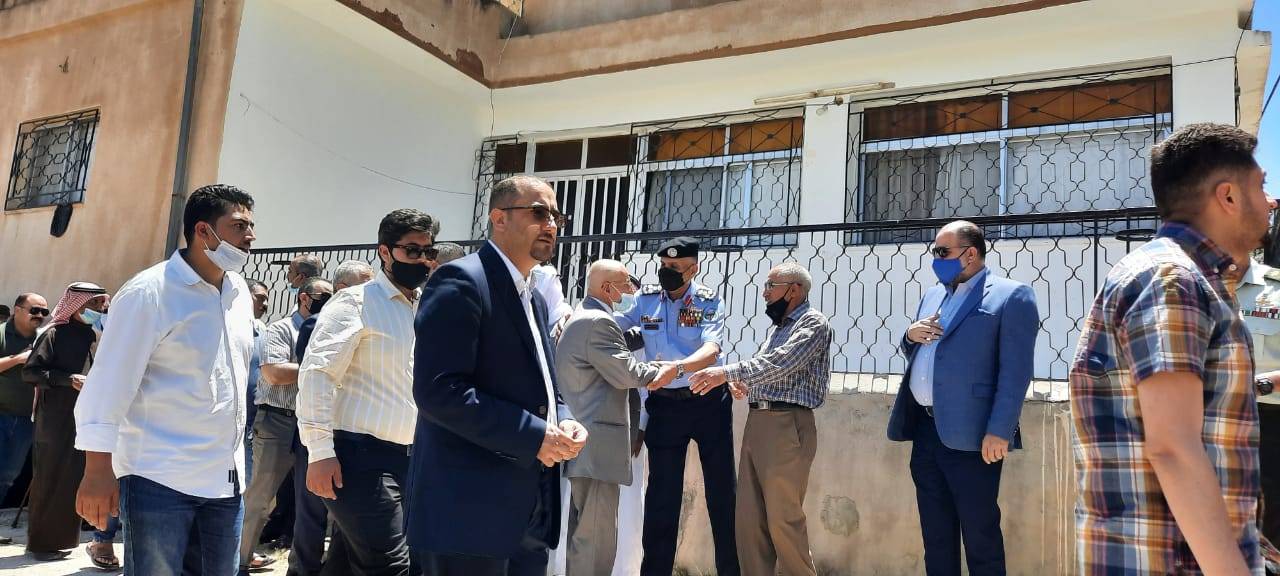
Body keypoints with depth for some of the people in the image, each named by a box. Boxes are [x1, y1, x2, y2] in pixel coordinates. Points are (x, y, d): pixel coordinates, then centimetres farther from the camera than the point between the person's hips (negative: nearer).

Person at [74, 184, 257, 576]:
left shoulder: (239, 291, 9)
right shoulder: (149, 293, -11)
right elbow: (109, 385, -12)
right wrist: (98, 471, -15)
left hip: (225, 479, 7)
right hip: (159, 480, -6)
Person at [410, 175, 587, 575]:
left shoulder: (534, 300, 18)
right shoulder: (461, 282, -12)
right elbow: (438, 390, -21)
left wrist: (563, 422, 1)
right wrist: (533, 436, -19)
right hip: (469, 511, -9)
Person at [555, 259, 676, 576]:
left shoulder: (582, 316, 17)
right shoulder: (598, 321, -17)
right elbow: (625, 372, -16)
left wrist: (654, 369, 11)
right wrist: (662, 370, 0)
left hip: (582, 437, 11)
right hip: (596, 442, -11)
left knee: (582, 530, 19)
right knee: (597, 536, -4)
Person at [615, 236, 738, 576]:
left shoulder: (709, 301, -7)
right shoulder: (645, 299, 1)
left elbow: (711, 350, -22)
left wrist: (677, 367, -40)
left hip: (709, 402, -2)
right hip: (665, 405, 2)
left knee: (721, 490, 8)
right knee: (662, 495, 7)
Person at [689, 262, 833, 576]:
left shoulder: (814, 322, -6)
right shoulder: (778, 327, 23)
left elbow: (780, 363, -21)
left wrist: (729, 372, -27)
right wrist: (743, 382, 6)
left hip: (787, 424, -8)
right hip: (757, 421, 9)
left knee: (783, 518, -4)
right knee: (749, 516, 7)